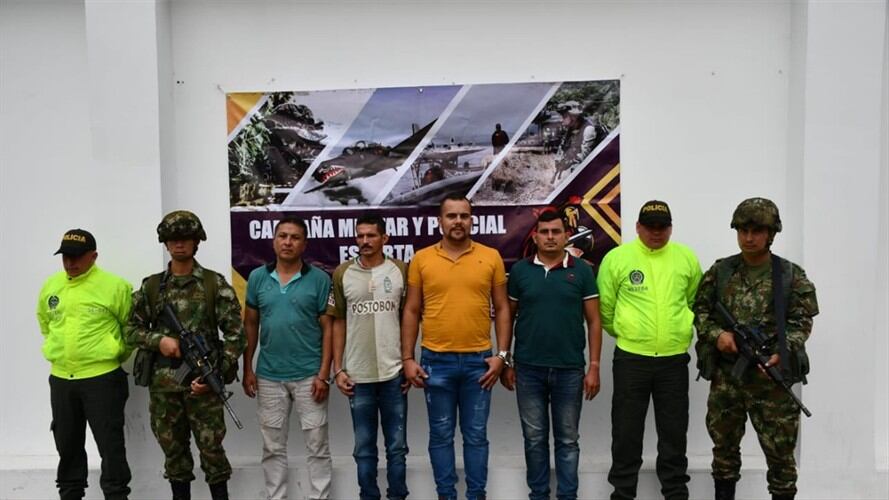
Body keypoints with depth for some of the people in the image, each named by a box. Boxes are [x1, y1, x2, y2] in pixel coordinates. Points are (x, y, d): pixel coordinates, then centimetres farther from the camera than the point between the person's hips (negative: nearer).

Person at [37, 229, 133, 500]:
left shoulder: (115, 286, -11)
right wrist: (60, 348, 17)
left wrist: (115, 354, 2)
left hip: (102, 378, -5)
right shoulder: (50, 286, 5)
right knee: (67, 443, 18)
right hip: (60, 379, 5)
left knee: (110, 444, 1)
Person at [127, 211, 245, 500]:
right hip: (163, 383, 3)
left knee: (211, 449, 2)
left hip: (202, 381, -3)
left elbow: (235, 333, -5)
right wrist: (158, 340, -8)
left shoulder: (215, 283, -2)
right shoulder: (151, 286, 7)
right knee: (173, 450, 13)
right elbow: (132, 328, 12)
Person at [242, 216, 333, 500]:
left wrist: (323, 374, -9)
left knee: (317, 446, 6)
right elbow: (250, 325, 10)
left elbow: (328, 328, -4)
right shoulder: (257, 278, 3)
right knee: (273, 447, 14)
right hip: (269, 376, 3)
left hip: (309, 375, -2)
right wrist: (248, 369, 5)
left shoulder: (319, 279, -5)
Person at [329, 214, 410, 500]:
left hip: (394, 373, 0)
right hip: (358, 375, 1)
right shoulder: (342, 274, 2)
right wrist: (337, 369, 1)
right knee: (364, 448, 11)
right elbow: (338, 322, 6)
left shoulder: (400, 271, 0)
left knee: (397, 446, 10)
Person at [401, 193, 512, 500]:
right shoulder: (421, 259, 1)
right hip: (436, 361, 0)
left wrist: (502, 354, -3)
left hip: (478, 361, 0)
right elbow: (411, 312, 4)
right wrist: (407, 358, -1)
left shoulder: (491, 257, 1)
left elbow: (502, 309, 4)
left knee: (476, 435, 11)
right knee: (441, 435, 11)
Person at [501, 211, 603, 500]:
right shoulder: (519, 270, 2)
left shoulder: (582, 271, 0)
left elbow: (594, 321, 2)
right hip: (528, 369, 1)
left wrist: (594, 367, -3)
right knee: (534, 438, 11)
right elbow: (507, 317, 7)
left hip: (570, 369, -1)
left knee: (567, 439, 10)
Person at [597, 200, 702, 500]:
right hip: (631, 358, -2)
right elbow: (605, 307, 2)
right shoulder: (617, 258, -6)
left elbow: (695, 301, 16)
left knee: (674, 432, 14)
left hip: (674, 359, 2)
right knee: (627, 432, 8)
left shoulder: (687, 258, 3)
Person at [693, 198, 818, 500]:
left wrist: (782, 353, -17)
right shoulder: (720, 271, 4)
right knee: (724, 445, 15)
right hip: (725, 375, 2)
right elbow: (700, 309, 8)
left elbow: (801, 322, -2)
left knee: (780, 451, 7)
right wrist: (716, 334, -10)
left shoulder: (791, 275, -1)